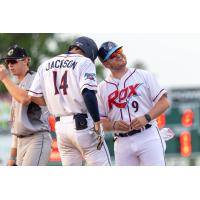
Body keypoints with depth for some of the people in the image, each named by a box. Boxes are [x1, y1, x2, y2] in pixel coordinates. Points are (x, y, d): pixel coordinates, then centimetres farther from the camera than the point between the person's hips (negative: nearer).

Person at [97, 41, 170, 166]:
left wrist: (146, 118, -13)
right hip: (122, 143, 2)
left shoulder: (143, 76, 9)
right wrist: (114, 125, -10)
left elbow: (164, 102, 3)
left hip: (148, 137, -2)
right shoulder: (102, 88, 12)